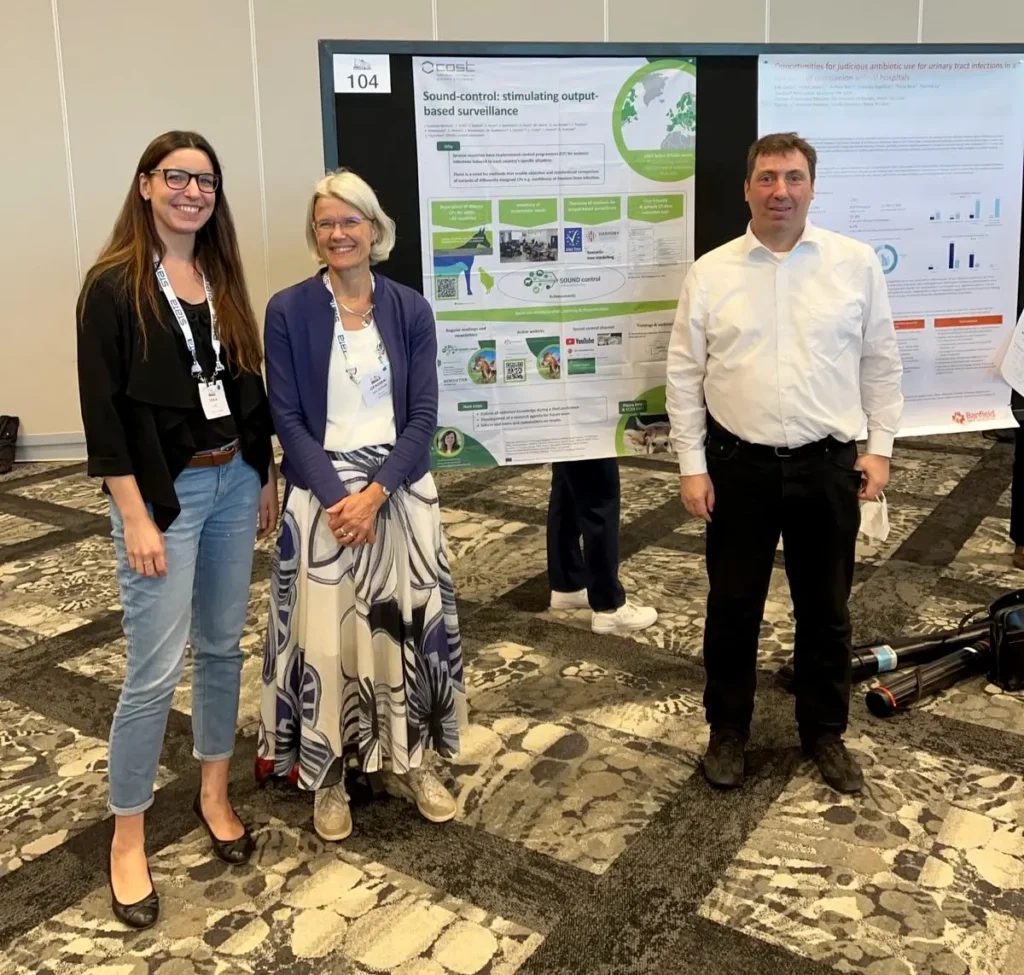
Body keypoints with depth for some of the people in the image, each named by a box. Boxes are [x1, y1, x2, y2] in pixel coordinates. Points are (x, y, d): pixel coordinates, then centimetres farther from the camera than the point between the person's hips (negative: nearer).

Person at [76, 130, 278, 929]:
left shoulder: (222, 279, 8)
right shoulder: (113, 286, -9)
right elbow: (102, 412, -12)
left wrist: (267, 475, 12)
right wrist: (135, 517, -16)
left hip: (234, 481, 6)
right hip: (164, 493, -5)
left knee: (222, 646, 14)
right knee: (155, 670, -2)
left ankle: (214, 794, 31)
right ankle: (128, 837, 16)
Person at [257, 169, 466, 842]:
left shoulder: (410, 310, 2)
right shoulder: (288, 311, -3)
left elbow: (424, 415, -2)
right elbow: (287, 418, -5)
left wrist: (376, 492, -14)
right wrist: (336, 495, -16)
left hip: (402, 489, 2)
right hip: (322, 493, -1)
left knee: (407, 623, 7)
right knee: (325, 632, 2)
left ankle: (409, 761, 25)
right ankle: (328, 775, 20)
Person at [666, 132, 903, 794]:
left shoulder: (857, 263, 1)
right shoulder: (711, 272, -1)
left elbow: (880, 363, 6)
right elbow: (685, 375, 0)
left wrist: (880, 447, 2)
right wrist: (692, 466, -3)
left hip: (829, 466, 1)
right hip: (738, 467, 0)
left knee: (826, 609, 13)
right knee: (733, 608, 9)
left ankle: (826, 732, 33)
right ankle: (728, 731, 28)